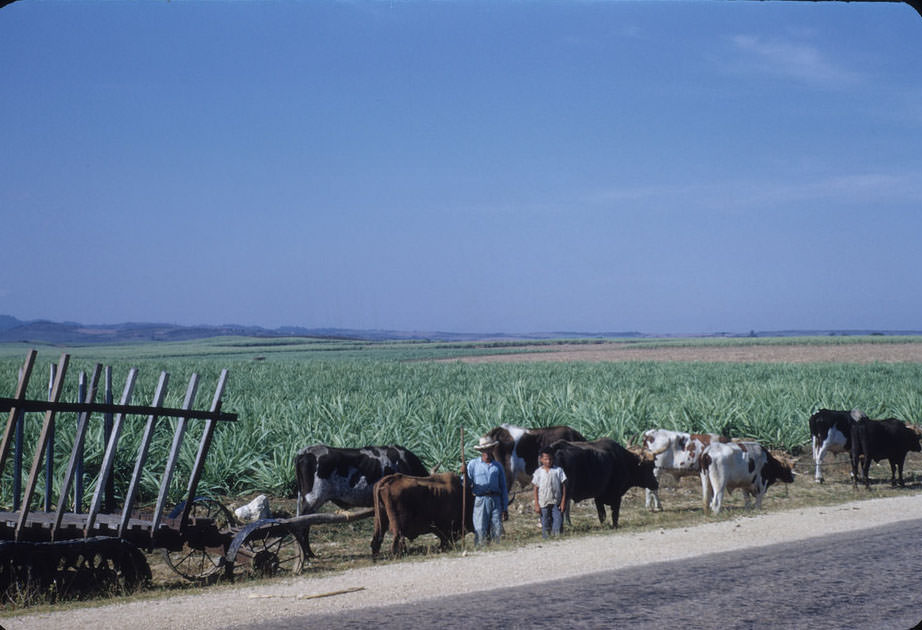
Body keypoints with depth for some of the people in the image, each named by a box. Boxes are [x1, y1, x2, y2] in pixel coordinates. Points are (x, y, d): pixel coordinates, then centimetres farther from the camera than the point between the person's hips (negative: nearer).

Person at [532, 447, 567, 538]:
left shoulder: (558, 470, 1)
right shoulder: (538, 472, 2)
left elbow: (563, 486, 3)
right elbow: (536, 489, 5)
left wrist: (563, 502, -2)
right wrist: (536, 505, 0)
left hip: (556, 503, -1)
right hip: (543, 503, 1)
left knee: (558, 525, -8)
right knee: (545, 527, 4)